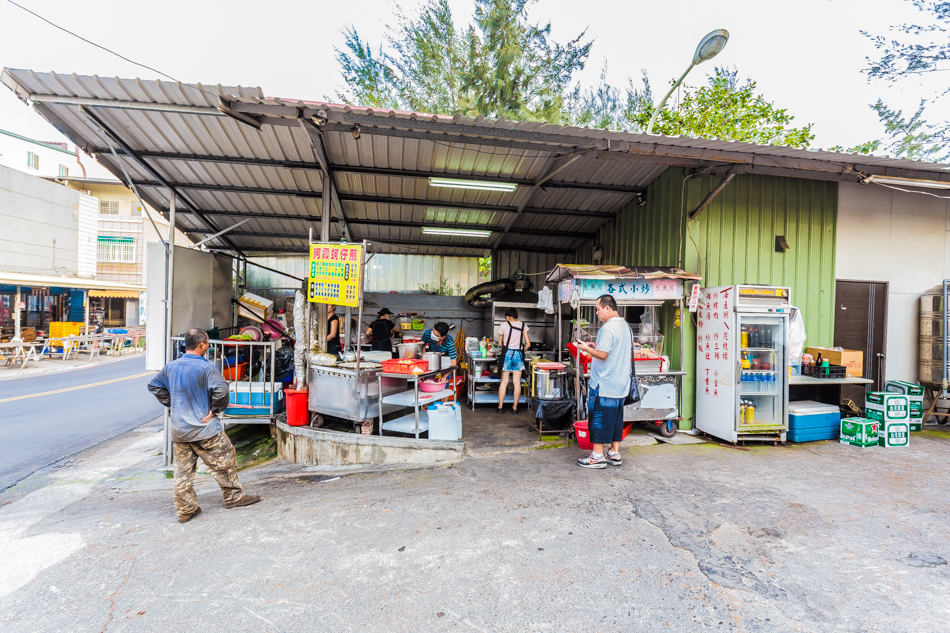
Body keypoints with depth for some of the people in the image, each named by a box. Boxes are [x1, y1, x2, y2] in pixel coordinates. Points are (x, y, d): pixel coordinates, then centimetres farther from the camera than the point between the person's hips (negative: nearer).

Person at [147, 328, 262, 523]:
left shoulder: (171, 367, 5)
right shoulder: (205, 368, -17)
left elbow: (154, 386, 19)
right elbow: (221, 390, -30)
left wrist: (172, 404, 19)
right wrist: (215, 409, -13)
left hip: (178, 430, 7)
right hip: (204, 428, -7)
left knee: (183, 470, 14)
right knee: (224, 463, 8)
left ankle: (186, 510, 21)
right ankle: (234, 497, 20)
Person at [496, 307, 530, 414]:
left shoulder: (504, 325, 1)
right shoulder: (523, 325, 6)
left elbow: (500, 343, 7)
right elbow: (528, 343, 5)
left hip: (507, 353, -1)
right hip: (519, 354, 2)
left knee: (504, 381, 6)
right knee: (517, 382, 5)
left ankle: (500, 406, 12)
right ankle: (515, 407, 11)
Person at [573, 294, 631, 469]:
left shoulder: (608, 327, -18)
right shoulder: (624, 325, 13)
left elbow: (603, 355, -21)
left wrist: (587, 348, -7)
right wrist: (595, 346, 16)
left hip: (604, 382, -9)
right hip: (620, 382, 9)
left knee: (598, 417, 0)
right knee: (615, 417, 15)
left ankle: (597, 456, 6)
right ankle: (614, 454, 23)